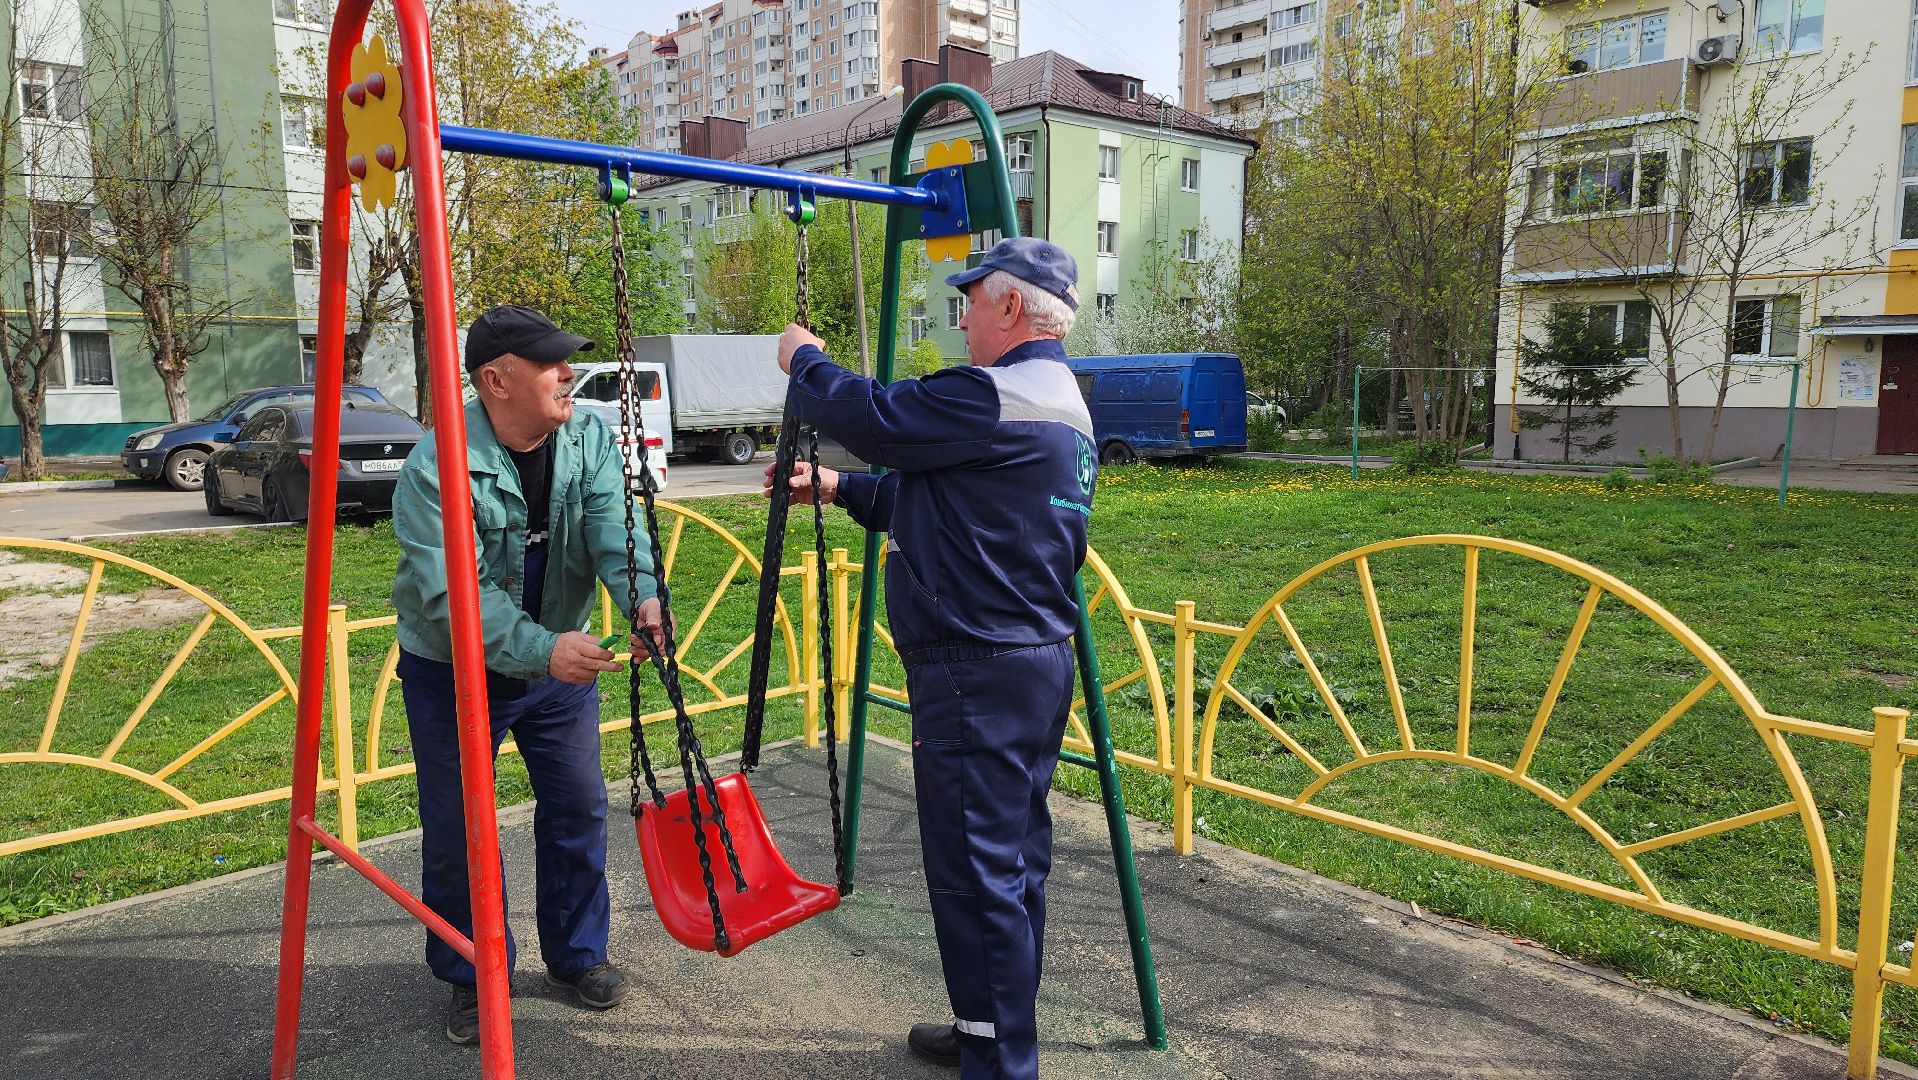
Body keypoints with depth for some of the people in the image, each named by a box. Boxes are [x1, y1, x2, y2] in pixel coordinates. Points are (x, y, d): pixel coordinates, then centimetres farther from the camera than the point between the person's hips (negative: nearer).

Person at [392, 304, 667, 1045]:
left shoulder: (589, 441, -8)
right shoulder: (435, 468, -24)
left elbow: (613, 528, -21)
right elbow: (449, 595, -29)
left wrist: (643, 595, -41)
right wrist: (542, 650, -40)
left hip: (561, 657, 4)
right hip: (453, 671, -4)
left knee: (579, 809, 10)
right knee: (455, 828, 5)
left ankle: (578, 956, 31)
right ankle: (472, 978, 27)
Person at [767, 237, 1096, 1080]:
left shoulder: (997, 399, -18)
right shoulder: (1056, 401, 17)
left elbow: (873, 417, -15)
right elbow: (930, 496, 22)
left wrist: (804, 361, 5)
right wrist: (837, 489, 17)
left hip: (977, 674, -11)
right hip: (1035, 661, 11)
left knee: (977, 871, -2)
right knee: (1012, 857, 19)